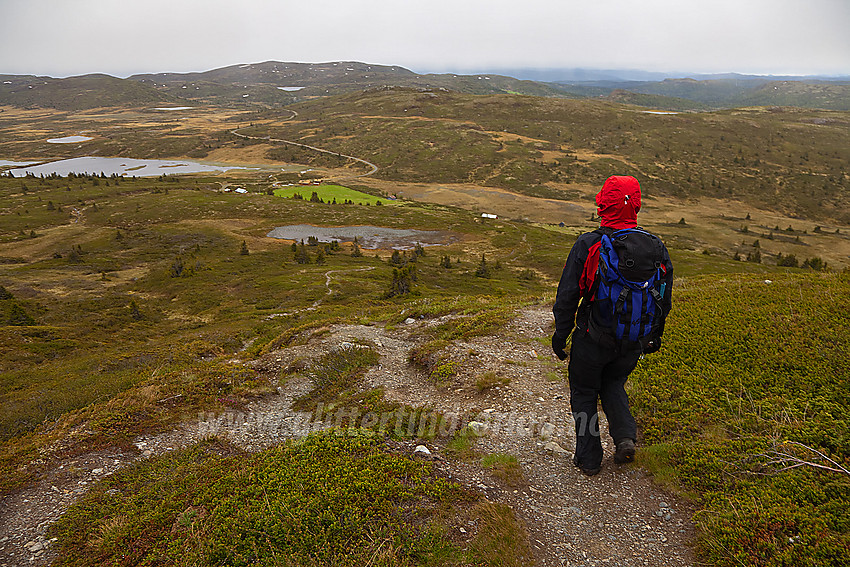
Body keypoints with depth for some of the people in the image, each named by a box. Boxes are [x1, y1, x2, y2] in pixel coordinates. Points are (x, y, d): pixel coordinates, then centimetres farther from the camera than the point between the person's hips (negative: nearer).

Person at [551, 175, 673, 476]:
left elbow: (567, 296, -12)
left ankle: (589, 459, 22)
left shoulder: (587, 245, -16)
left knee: (584, 392, 16)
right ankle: (625, 436, 10)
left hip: (593, 338, -3)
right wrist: (654, 336, 20)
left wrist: (560, 335, 0)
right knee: (613, 384, 29)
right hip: (634, 340, 4)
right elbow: (664, 298, 6)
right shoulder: (656, 247, -5)